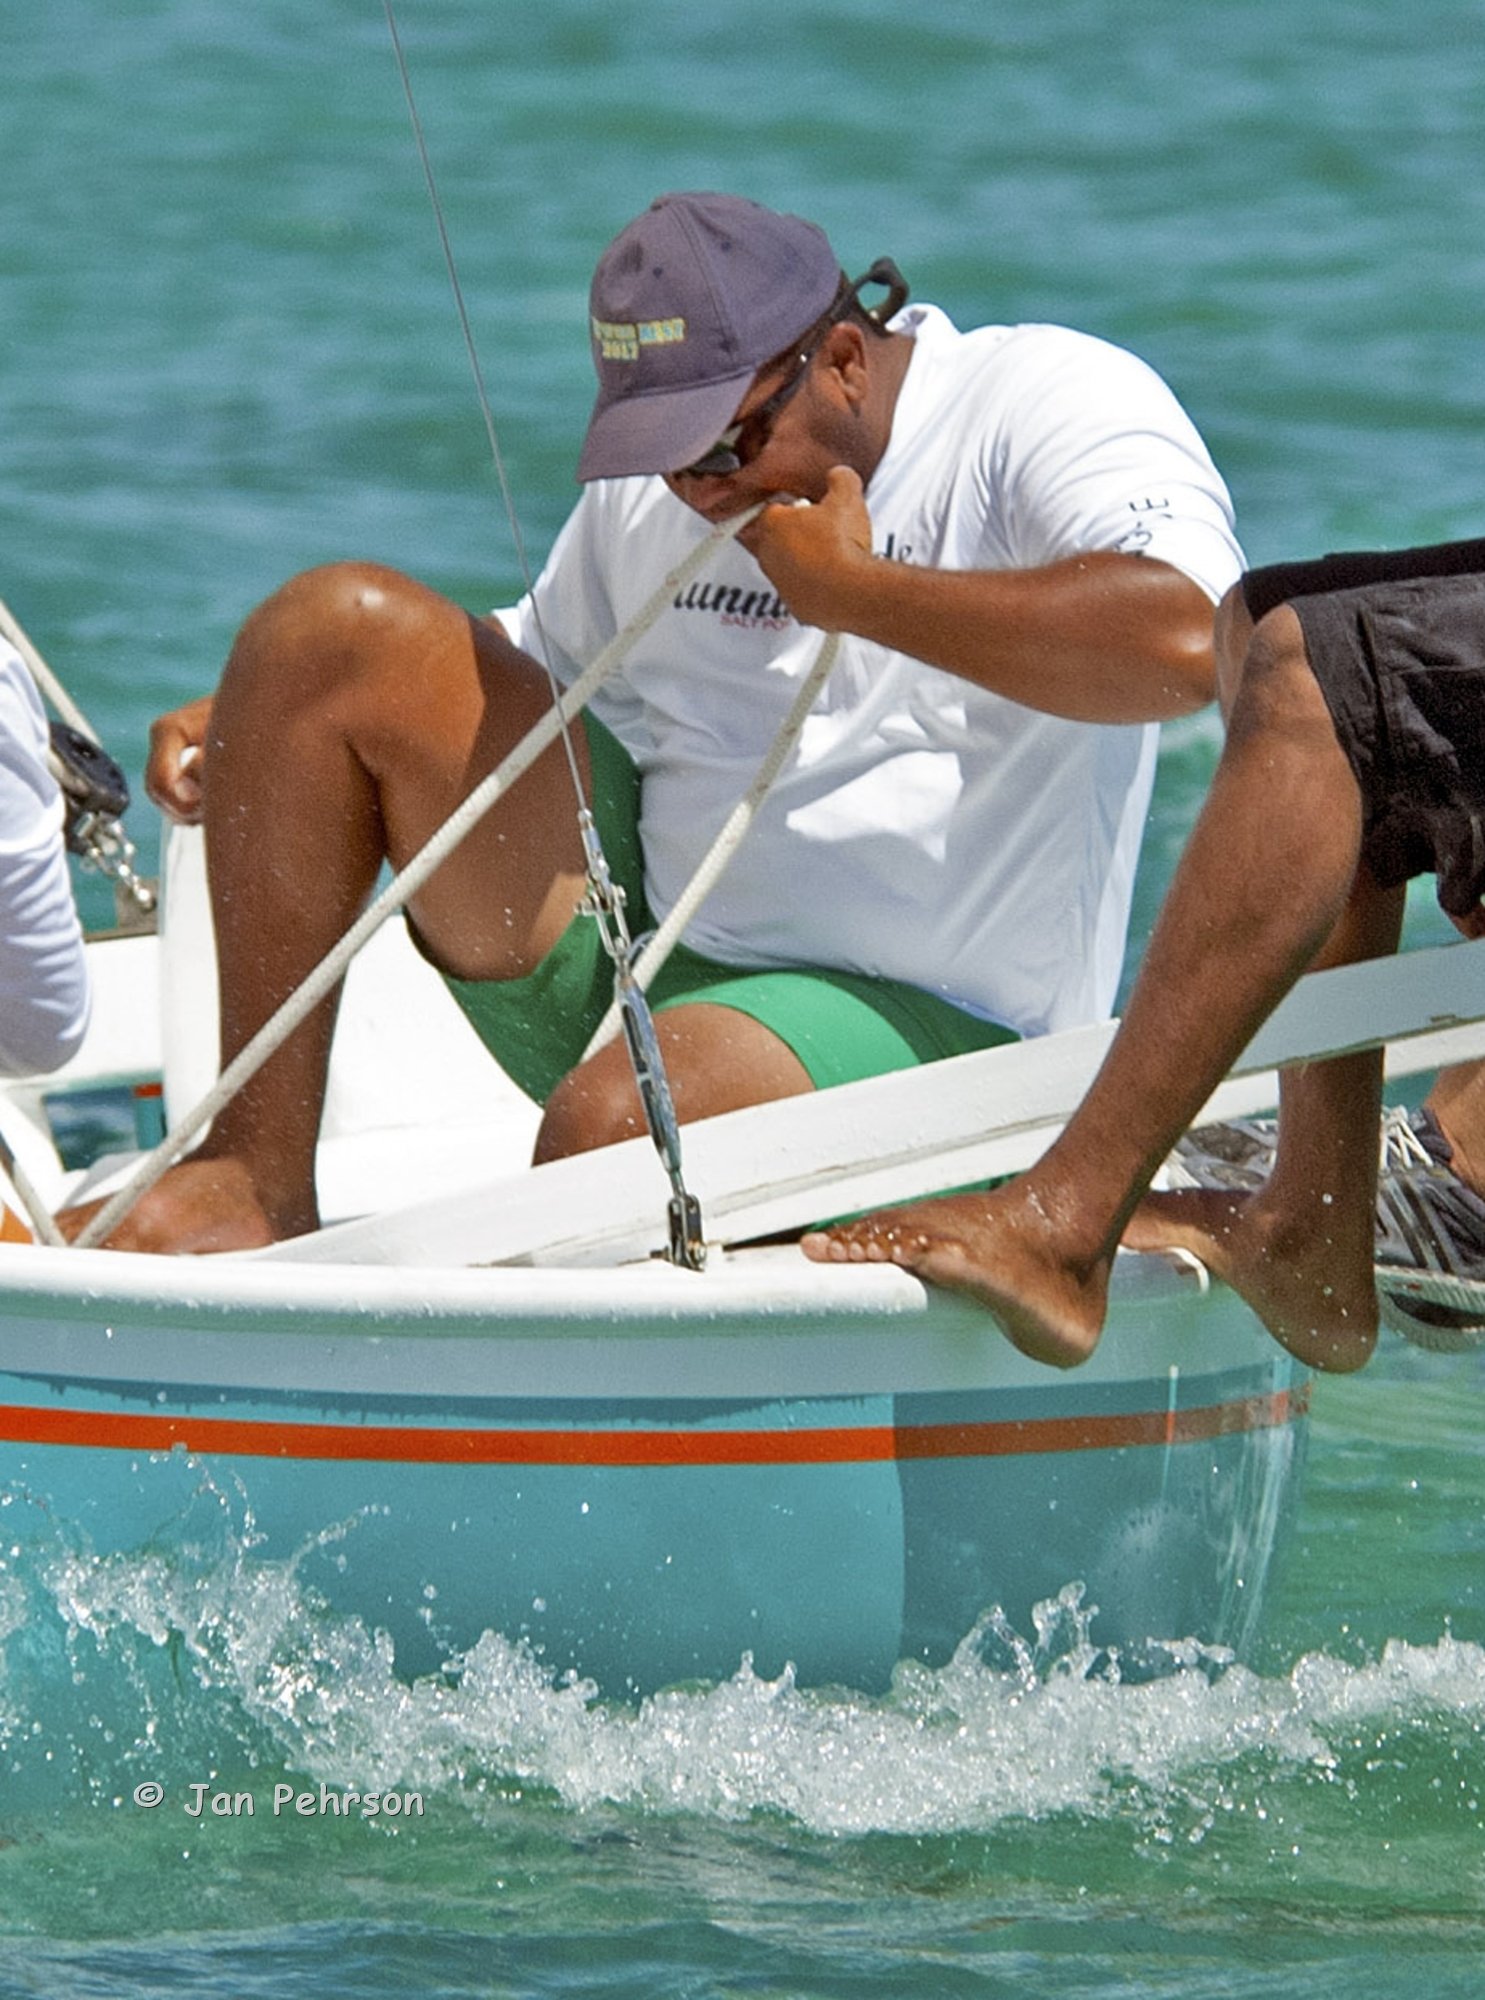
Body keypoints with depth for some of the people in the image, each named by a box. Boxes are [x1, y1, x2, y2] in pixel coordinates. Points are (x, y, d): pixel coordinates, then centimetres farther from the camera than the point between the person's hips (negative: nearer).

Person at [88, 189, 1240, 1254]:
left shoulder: (1051, 402, -10)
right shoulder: (652, 488, 11)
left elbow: (1184, 641, -30)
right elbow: (530, 673, 28)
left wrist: (853, 588, -21)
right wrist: (261, 727, 11)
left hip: (915, 1017, -7)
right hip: (628, 935, 7)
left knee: (617, 1125, -40)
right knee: (341, 626, -9)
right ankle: (259, 1180, -13)